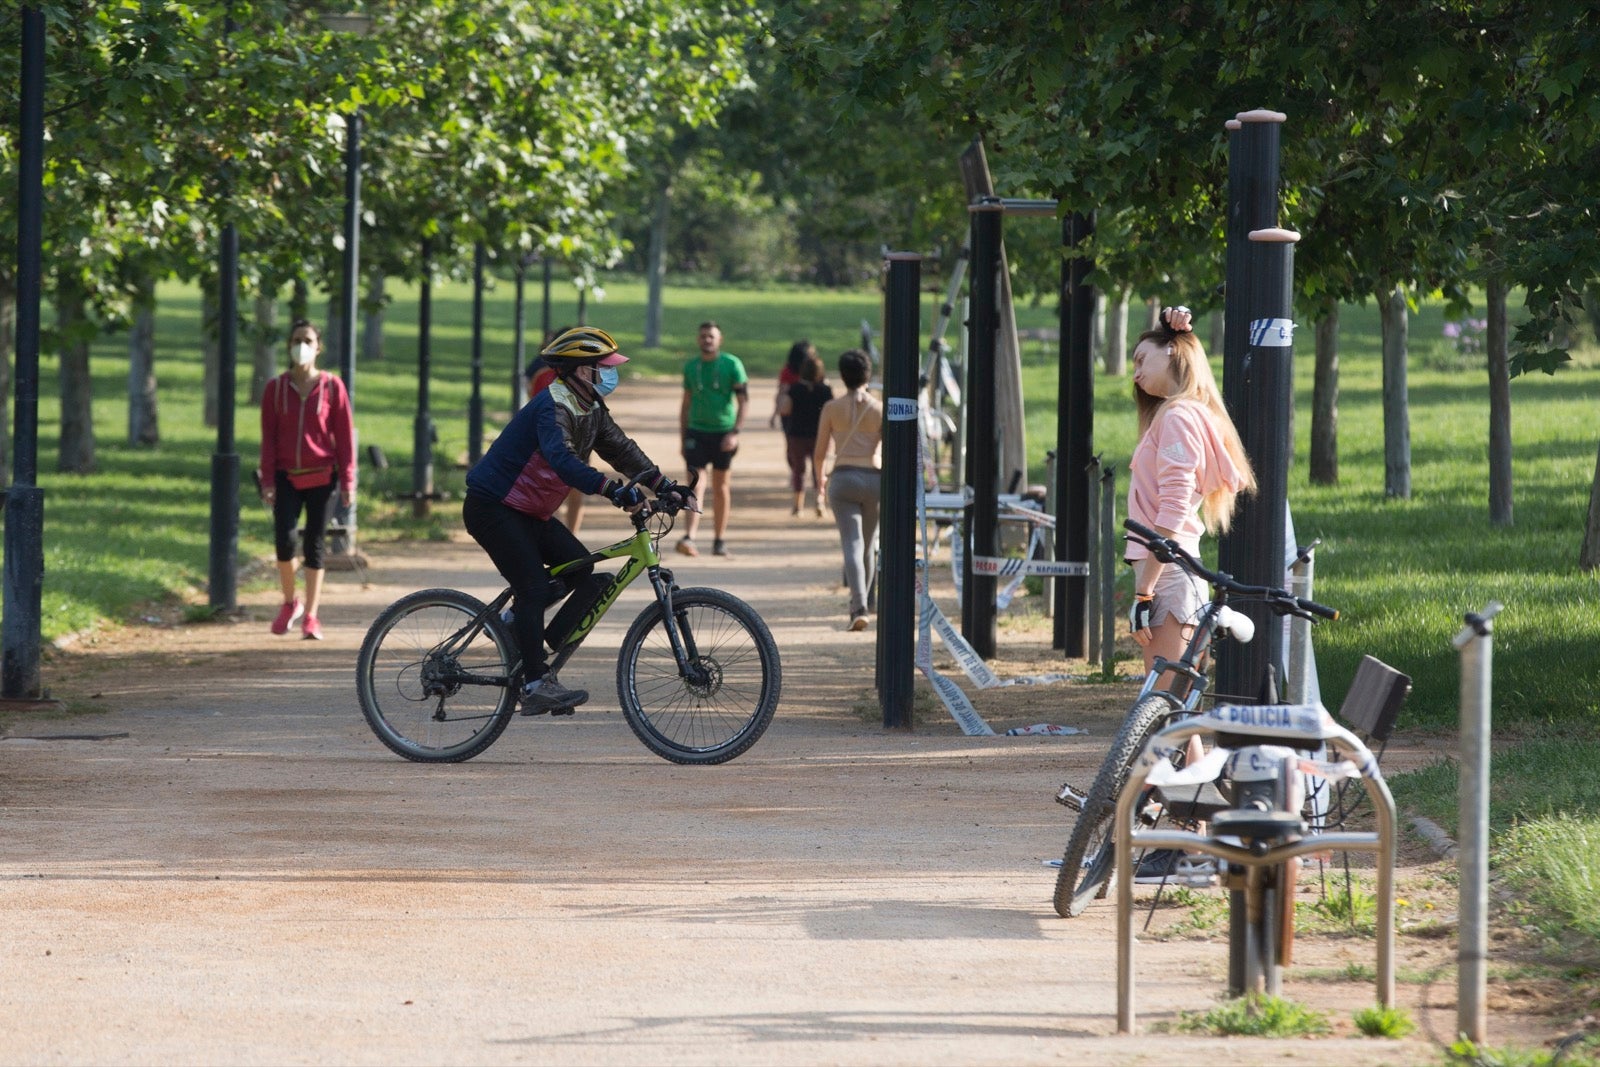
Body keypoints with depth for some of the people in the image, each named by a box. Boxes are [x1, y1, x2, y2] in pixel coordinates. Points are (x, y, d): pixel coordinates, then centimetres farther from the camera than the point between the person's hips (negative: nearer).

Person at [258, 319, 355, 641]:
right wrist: (267, 480, -2)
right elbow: (268, 437, 5)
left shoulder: (332, 387, 0)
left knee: (315, 545, 2)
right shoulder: (276, 388, 4)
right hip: (287, 477, 1)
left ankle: (311, 616, 9)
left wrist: (348, 481, -3)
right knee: (284, 539, -15)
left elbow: (345, 436, 1)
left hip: (321, 478, -1)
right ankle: (290, 603, 8)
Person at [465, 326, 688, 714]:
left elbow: (621, 449, 9)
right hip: (492, 507, -10)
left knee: (585, 571, 0)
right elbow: (562, 459, -40)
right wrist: (611, 489, -50)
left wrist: (663, 485, -2)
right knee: (534, 587, -18)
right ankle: (535, 686, -20)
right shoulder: (554, 407, -24)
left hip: (530, 513, 10)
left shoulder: (592, 411, 7)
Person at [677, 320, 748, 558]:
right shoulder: (691, 367, 7)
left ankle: (720, 540, 16)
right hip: (696, 432, 1)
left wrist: (735, 432, -16)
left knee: (721, 487, 8)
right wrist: (683, 438, 12)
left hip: (723, 432, -1)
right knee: (694, 485, -11)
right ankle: (689, 538, -22)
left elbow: (743, 400, -5)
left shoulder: (732, 364, -2)